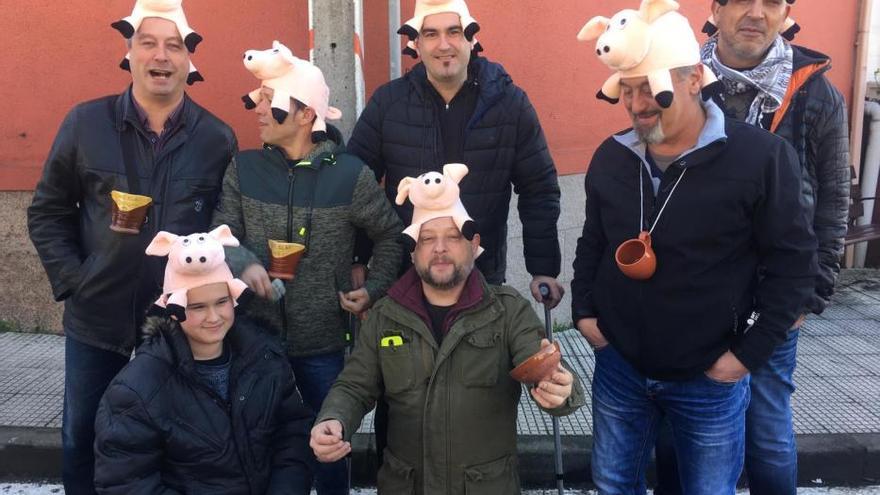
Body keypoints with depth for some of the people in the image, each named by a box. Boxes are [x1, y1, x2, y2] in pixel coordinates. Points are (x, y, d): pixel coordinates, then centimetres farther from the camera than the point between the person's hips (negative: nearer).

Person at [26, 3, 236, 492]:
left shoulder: (218, 138, -3)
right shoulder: (85, 122, -2)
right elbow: (48, 212, 5)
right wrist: (72, 281, -4)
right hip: (96, 322, 2)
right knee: (82, 440, 17)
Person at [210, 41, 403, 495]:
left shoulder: (349, 174, -8)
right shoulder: (243, 168, -2)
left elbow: (390, 235, 3)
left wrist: (374, 289, -7)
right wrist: (243, 264, -25)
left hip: (323, 340, -1)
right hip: (256, 333, 2)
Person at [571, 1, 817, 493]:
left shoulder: (761, 155, -15)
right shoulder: (611, 156, -1)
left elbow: (794, 262, -11)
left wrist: (749, 353, -12)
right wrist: (584, 310, 4)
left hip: (710, 378, -3)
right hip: (619, 366, 4)